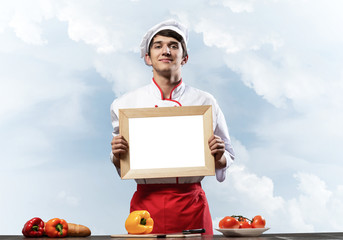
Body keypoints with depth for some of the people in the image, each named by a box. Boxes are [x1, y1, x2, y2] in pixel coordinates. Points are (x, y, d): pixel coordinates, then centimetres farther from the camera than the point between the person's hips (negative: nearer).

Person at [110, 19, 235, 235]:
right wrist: (117, 156, -10)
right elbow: (121, 166, 11)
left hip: (191, 203, 0)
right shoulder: (125, 104, 3)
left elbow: (228, 157, 10)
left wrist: (219, 157, -11)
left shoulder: (205, 102, 2)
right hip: (146, 203, 0)